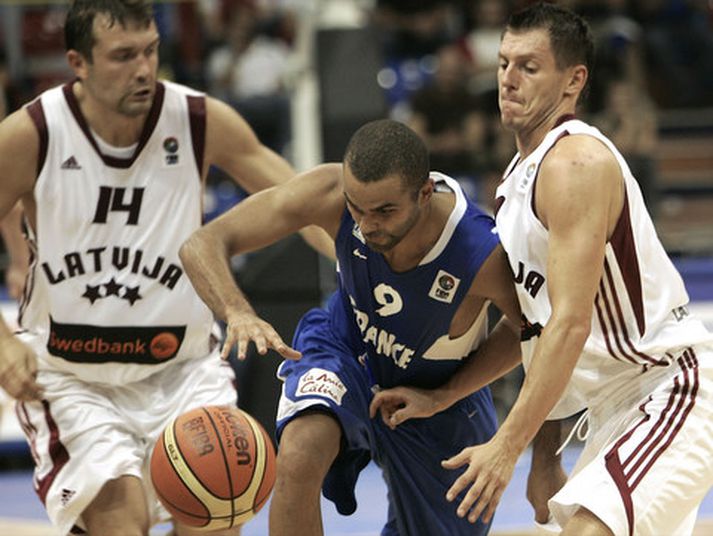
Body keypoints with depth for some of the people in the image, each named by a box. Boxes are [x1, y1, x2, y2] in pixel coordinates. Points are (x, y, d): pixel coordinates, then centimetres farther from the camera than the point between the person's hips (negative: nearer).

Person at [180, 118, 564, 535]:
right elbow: (204, 244, -28)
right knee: (299, 457, -33)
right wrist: (238, 313, -49)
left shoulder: (484, 257, -36)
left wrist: (441, 398, -20)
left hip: (442, 395, 0)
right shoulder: (331, 193, -32)